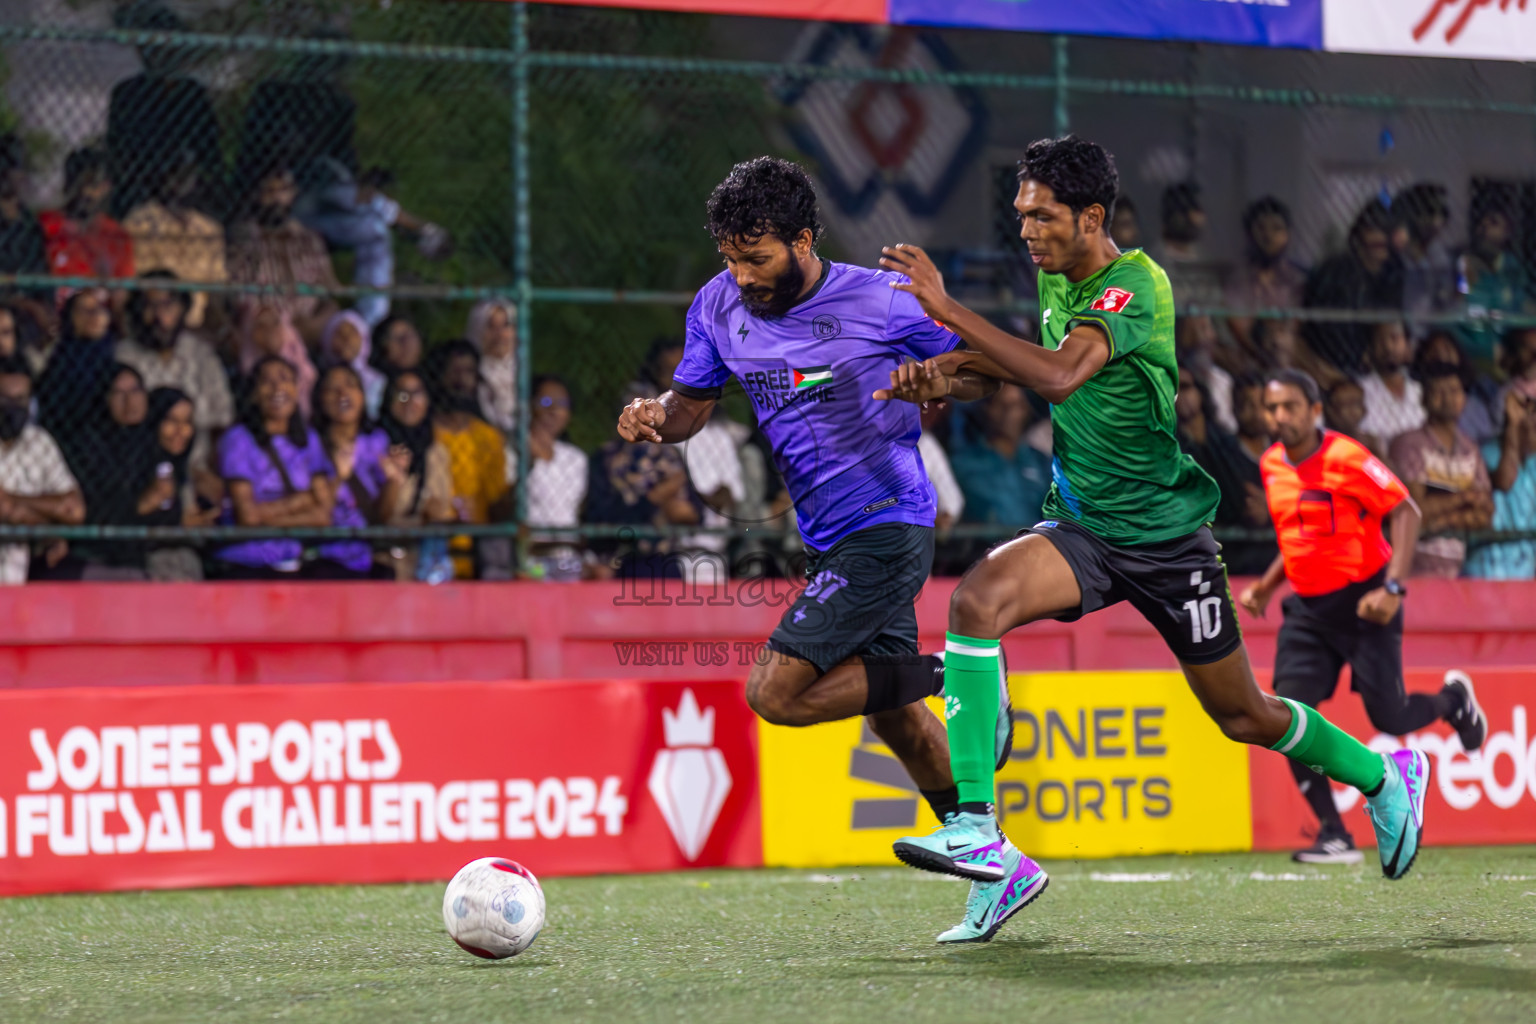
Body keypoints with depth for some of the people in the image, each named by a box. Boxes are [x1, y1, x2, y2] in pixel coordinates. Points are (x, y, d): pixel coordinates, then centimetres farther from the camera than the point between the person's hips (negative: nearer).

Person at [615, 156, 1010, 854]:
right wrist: (655, 419, -11)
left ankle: (953, 678, -4)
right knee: (893, 719, 16)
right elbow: (693, 402, 12)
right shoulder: (719, 307, 1)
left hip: (886, 528, -7)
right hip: (827, 540, 7)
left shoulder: (882, 301, -14)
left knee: (775, 693, -17)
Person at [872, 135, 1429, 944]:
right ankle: (977, 832, -32)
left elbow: (1060, 376, -39)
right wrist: (951, 365, 5)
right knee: (977, 597, -26)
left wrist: (949, 312, -42)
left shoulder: (1137, 285, -22)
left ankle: (1383, 776, 39)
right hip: (1081, 526, 5)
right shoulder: (1053, 280, 2)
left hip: (1164, 534, -5)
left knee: (1243, 716, 8)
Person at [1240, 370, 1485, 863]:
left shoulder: (1345, 457, -15)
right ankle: (1334, 837, -5)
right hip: (1306, 608, 6)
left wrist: (1393, 588, -24)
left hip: (1363, 602, -6)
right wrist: (1267, 585, 10)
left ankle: (1452, 699, 32)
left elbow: (1406, 512, -15)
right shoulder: (1272, 466, 8)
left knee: (1388, 718, -5)